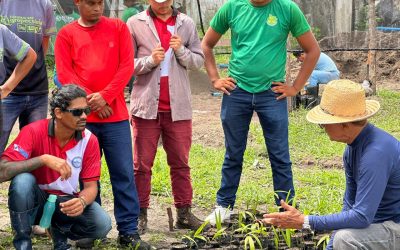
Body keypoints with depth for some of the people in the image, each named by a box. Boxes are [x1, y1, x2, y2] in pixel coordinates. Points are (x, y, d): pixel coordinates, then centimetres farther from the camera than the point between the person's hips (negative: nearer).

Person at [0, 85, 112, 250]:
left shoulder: (89, 141, -10)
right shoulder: (34, 132, -19)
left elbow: (90, 185, -6)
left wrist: (82, 201, -31)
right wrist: (43, 159, -38)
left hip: (66, 201, 3)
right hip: (35, 200, -2)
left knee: (102, 225, -25)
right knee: (22, 180, -36)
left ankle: (60, 231, 8)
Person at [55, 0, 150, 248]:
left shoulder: (118, 27, 6)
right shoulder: (66, 34, 6)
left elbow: (127, 66, -1)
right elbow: (64, 73, -2)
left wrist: (104, 96, -11)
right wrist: (91, 100, -11)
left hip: (116, 114, 0)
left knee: (124, 172, -1)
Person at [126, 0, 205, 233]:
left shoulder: (186, 24, 9)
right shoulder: (135, 24, 2)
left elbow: (199, 60, 8)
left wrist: (181, 51, -10)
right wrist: (149, 60, -16)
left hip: (178, 107, 2)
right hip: (146, 106, -2)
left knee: (181, 163, 8)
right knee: (142, 164, 3)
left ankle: (184, 213, 15)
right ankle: (140, 214, 11)